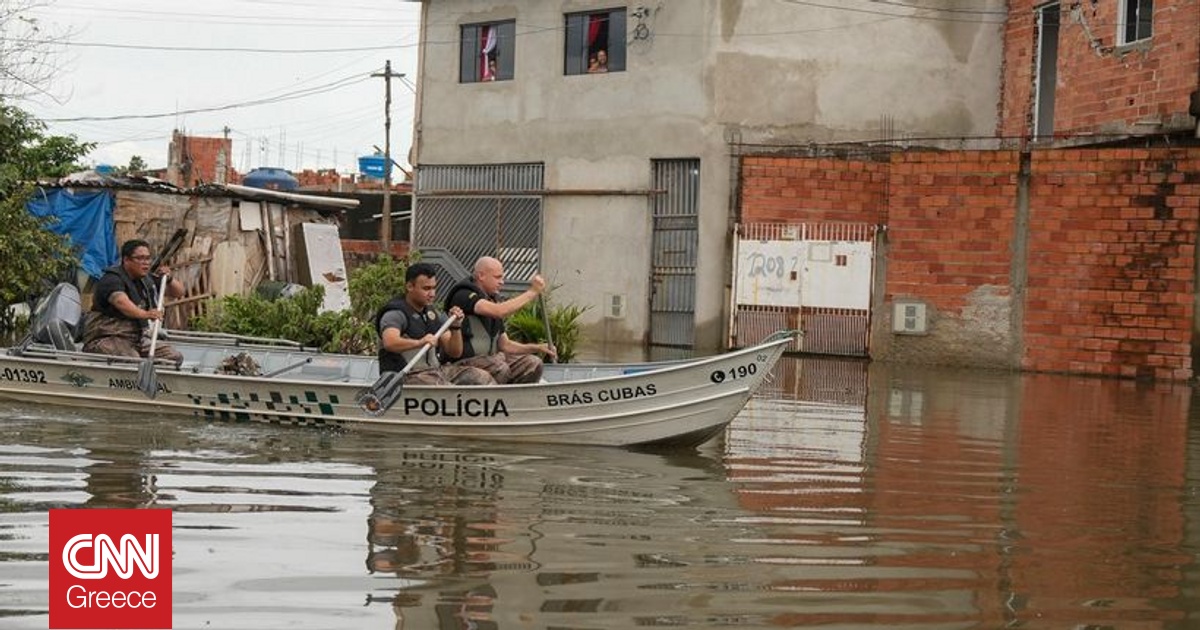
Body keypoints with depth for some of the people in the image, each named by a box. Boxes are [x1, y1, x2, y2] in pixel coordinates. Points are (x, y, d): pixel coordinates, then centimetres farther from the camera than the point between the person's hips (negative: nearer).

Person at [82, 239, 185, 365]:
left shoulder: (147, 280, 14)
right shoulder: (112, 279, -11)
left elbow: (178, 293, 20)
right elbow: (121, 302, -33)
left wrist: (169, 279, -4)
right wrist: (145, 314, -52)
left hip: (139, 340, 8)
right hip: (107, 339, -8)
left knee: (175, 357, -9)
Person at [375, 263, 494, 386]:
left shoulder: (433, 315, 15)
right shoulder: (395, 314, -9)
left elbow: (455, 352, 14)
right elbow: (389, 343, -32)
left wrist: (456, 327, -5)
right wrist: (419, 343, -48)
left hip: (435, 370, 8)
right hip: (408, 376, -8)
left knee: (482, 378, -5)